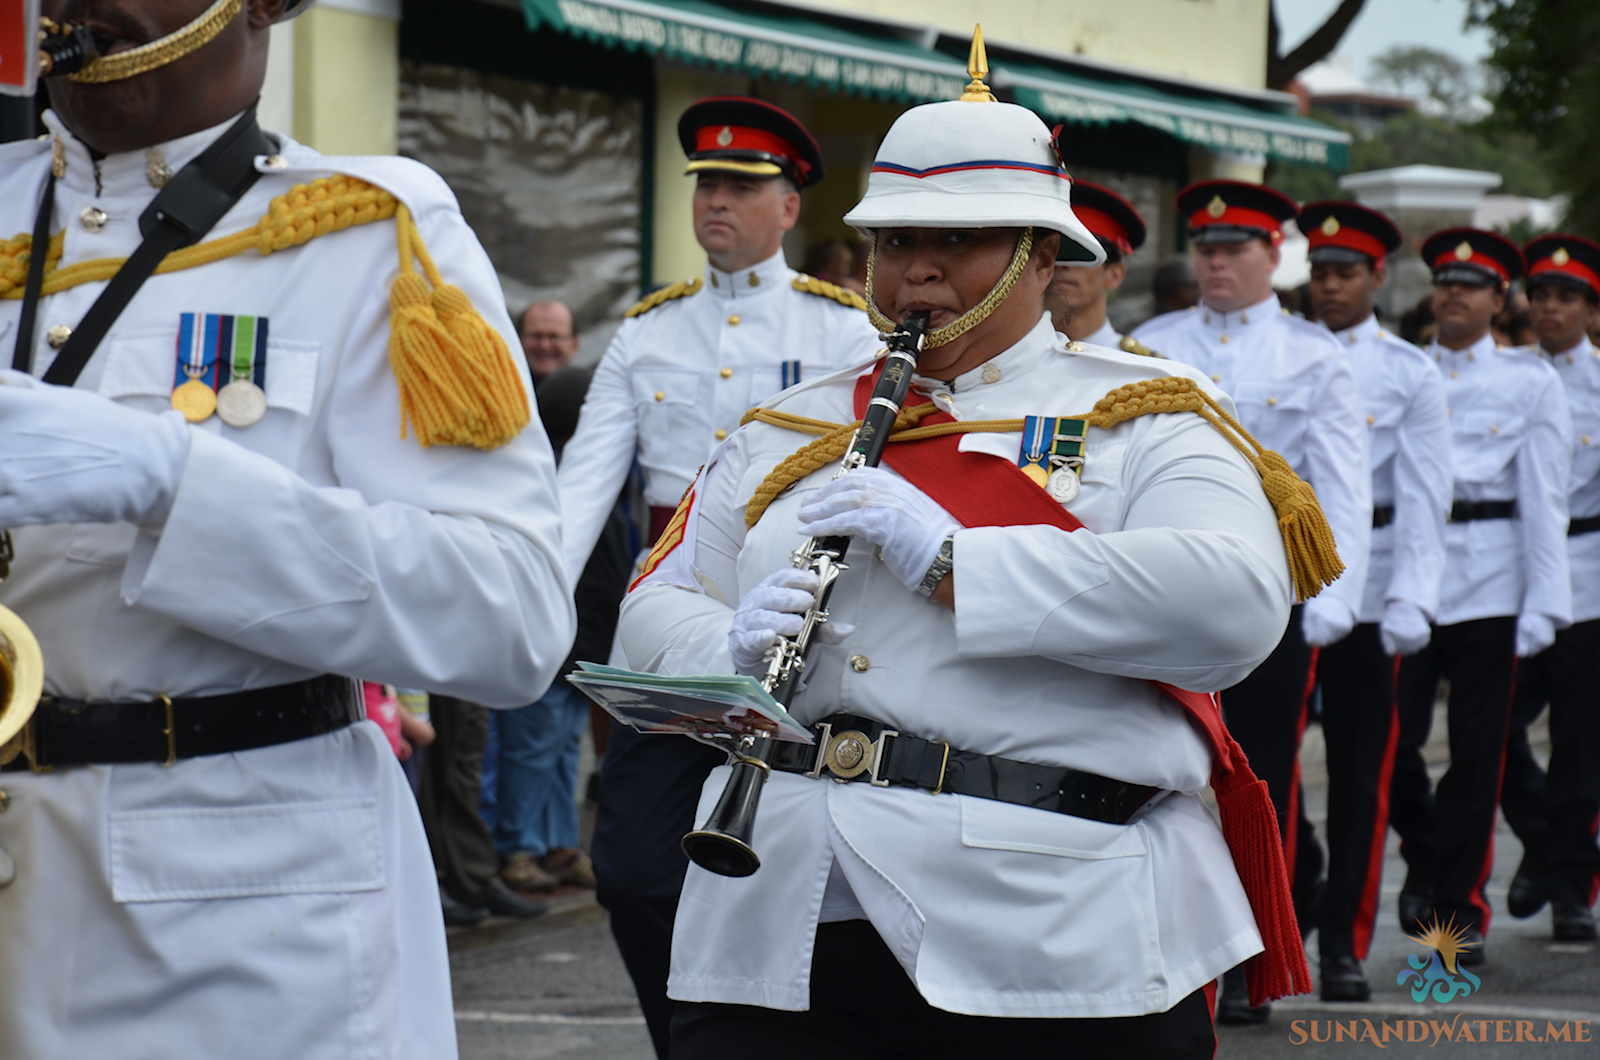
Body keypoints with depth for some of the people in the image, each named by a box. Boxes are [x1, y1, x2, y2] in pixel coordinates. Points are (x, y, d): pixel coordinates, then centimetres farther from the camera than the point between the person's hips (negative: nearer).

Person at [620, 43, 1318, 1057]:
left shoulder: (1143, 419, 3)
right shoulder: (789, 431, 19)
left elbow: (1237, 605, -15)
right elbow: (655, 612, 16)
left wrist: (952, 564, -19)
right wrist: (735, 652, -10)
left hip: (1056, 944, -3)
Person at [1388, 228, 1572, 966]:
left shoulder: (1529, 381, 7)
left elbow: (1545, 496, 4)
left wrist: (1545, 602, -3)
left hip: (1489, 578, -1)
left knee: (1476, 747, 1)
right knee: (1392, 738, -5)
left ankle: (1457, 906, 11)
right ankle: (1425, 854, 22)